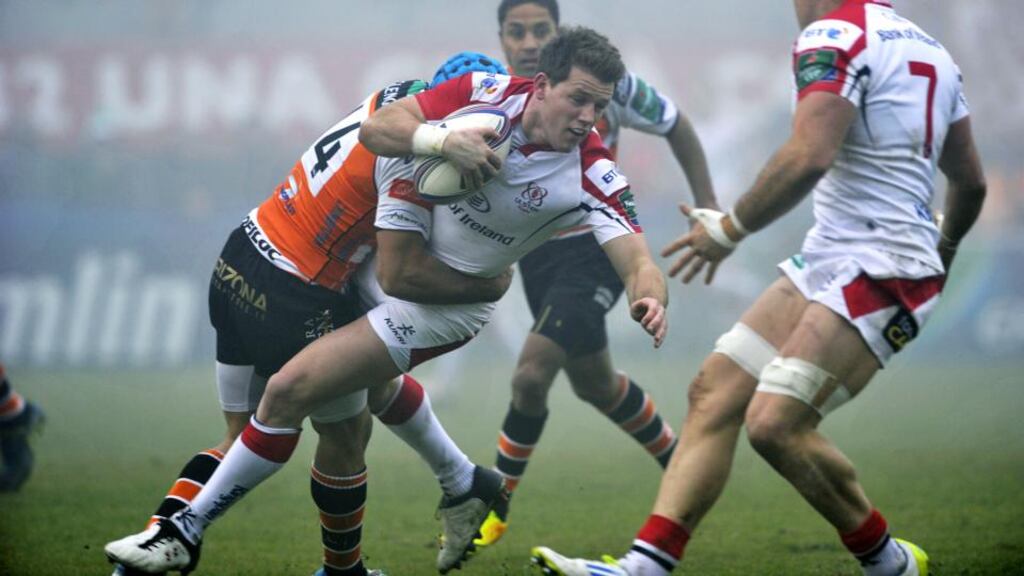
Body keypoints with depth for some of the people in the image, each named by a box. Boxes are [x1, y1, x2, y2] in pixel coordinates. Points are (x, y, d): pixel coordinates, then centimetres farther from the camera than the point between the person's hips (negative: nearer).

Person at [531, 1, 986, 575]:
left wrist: (730, 229, -12)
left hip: (880, 274, -10)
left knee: (775, 425, -16)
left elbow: (808, 158, -25)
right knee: (714, 394, 4)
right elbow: (972, 182, 24)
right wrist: (943, 249, 44)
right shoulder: (929, 48, 17)